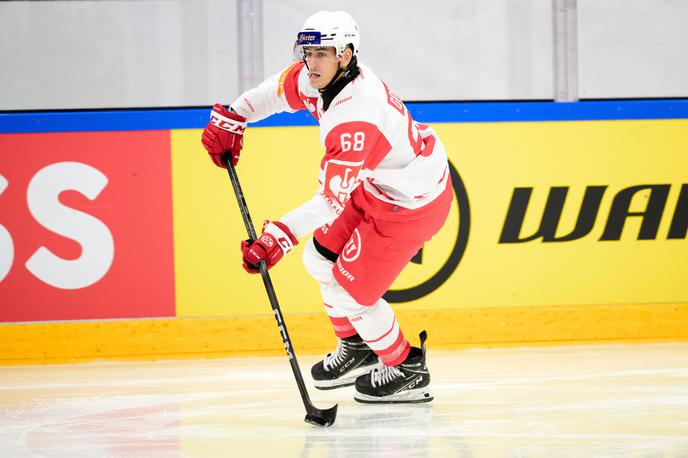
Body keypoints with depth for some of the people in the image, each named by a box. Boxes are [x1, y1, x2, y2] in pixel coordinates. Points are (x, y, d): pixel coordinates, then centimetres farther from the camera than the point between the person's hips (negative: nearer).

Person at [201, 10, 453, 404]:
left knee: (349, 291, -3)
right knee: (321, 258, 17)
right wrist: (230, 119, 4)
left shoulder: (355, 115, -35)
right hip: (377, 186, 10)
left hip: (413, 204, -10)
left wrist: (279, 237, -40)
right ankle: (356, 347, 38)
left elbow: (331, 200, -35)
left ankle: (408, 372, 16)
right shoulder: (320, 77, -10)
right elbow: (277, 91, 12)